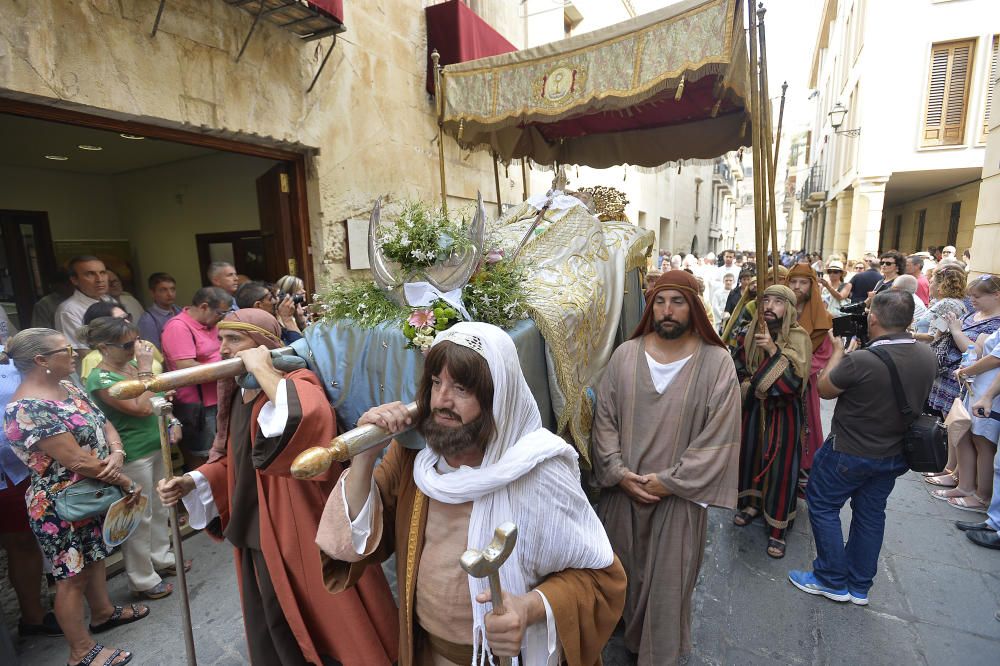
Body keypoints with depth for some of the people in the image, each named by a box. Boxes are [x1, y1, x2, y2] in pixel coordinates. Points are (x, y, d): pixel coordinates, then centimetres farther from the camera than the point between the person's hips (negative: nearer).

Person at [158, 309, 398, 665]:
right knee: (273, 635, 23)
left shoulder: (296, 382, -19)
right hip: (257, 534, 8)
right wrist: (191, 481, 1)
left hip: (299, 534, -8)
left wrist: (263, 370, -31)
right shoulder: (238, 392, 7)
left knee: (323, 630, 10)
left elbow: (310, 417, -44)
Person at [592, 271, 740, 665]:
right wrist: (618, 471, -10)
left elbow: (719, 437, -11)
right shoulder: (625, 355, -4)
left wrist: (669, 480, -13)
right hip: (623, 490, 3)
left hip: (678, 496, -2)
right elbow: (605, 419, -1)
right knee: (625, 572, 20)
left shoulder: (716, 362, -10)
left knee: (667, 582, 12)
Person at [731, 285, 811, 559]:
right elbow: (738, 368, 9)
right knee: (750, 454, 13)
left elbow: (796, 379, -22)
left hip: (783, 412, -4)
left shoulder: (798, 337, -13)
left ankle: (777, 528, 14)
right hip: (753, 407, 4)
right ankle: (752, 504, 35)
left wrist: (773, 350, -29)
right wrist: (751, 389, -4)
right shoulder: (749, 334, -2)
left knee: (780, 465, 1)